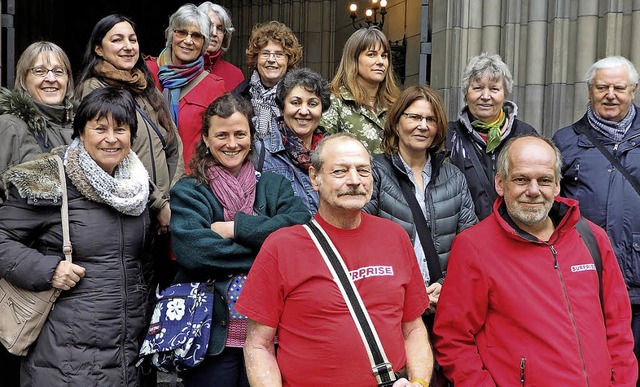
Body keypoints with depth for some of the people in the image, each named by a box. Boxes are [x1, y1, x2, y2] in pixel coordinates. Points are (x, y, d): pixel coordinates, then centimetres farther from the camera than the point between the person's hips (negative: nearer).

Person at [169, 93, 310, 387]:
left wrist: (236, 228, -12)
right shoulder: (187, 192, 2)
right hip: (209, 335, -2)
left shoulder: (275, 185, 11)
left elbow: (302, 227, -9)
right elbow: (191, 250, -16)